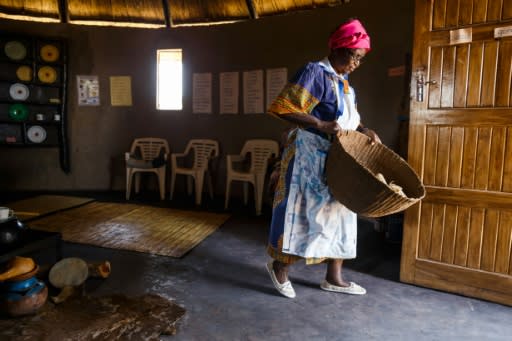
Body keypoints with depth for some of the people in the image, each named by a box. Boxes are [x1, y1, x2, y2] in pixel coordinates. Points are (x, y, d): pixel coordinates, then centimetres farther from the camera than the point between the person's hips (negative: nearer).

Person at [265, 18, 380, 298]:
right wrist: (321, 125, -28)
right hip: (311, 158, -9)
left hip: (335, 161, 9)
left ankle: (334, 278, 25)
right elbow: (281, 107, -22)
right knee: (305, 212, -3)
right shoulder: (315, 72, -14)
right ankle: (279, 266, 19)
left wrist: (365, 131, 3)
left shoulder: (343, 81, 14)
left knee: (337, 214, 12)